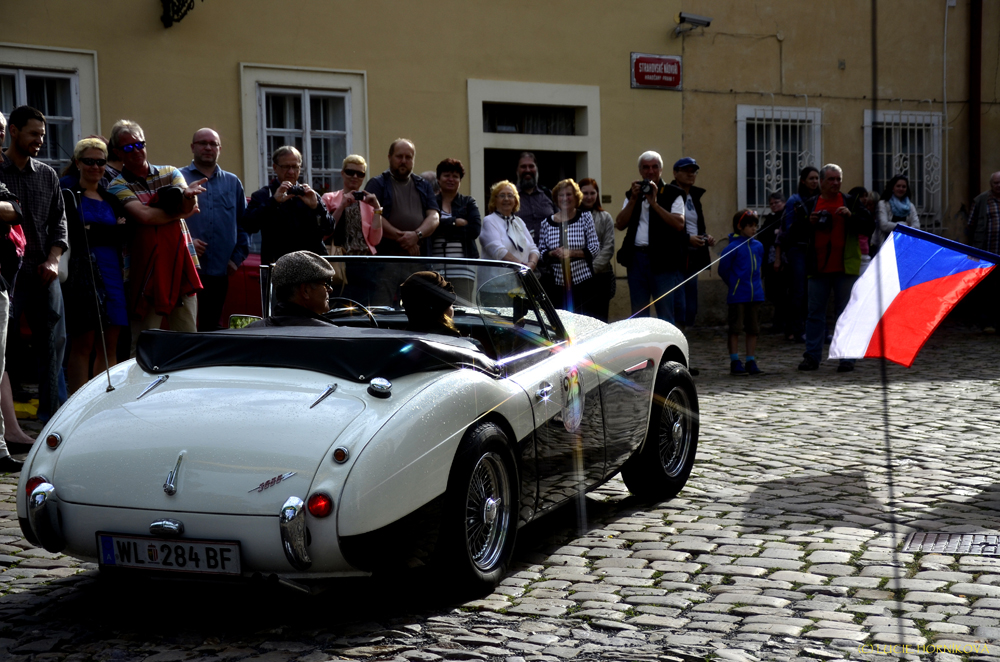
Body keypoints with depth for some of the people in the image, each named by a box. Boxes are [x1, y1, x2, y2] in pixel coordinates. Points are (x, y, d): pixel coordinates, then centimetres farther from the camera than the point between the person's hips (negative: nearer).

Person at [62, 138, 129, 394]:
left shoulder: (111, 198, 18)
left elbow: (124, 234, 4)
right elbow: (73, 235, -10)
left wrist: (92, 230, -7)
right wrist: (109, 231, -6)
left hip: (113, 274, 5)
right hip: (84, 274, -5)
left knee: (110, 344, 5)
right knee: (82, 344, -5)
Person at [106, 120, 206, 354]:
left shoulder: (170, 173, 14)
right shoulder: (118, 186, 3)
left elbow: (191, 205, -2)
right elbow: (144, 215, -14)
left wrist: (174, 193, -21)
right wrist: (179, 210, -4)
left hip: (181, 265, 3)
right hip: (146, 271, -3)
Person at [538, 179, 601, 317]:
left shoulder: (585, 218, 2)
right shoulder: (547, 224, 7)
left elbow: (595, 248, -2)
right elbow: (541, 252, 9)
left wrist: (571, 253, -15)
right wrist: (554, 254, -12)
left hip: (583, 281, -1)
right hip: (558, 284, 2)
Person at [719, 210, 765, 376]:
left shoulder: (758, 246, 8)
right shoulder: (732, 247, -10)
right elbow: (723, 270, -4)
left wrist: (758, 283, 15)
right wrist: (734, 284, 5)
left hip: (756, 294, 6)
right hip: (737, 295, -6)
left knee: (753, 329, 9)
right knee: (735, 328, -1)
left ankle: (751, 362, 16)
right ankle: (735, 362, 5)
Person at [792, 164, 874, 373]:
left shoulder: (851, 202, 6)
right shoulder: (809, 205, 11)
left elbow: (869, 226, 2)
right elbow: (795, 230, 11)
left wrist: (851, 217, -14)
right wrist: (809, 223, -8)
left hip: (845, 268, -2)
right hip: (818, 268, 2)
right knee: (815, 312, 4)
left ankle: (847, 358, 7)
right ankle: (812, 356, 9)